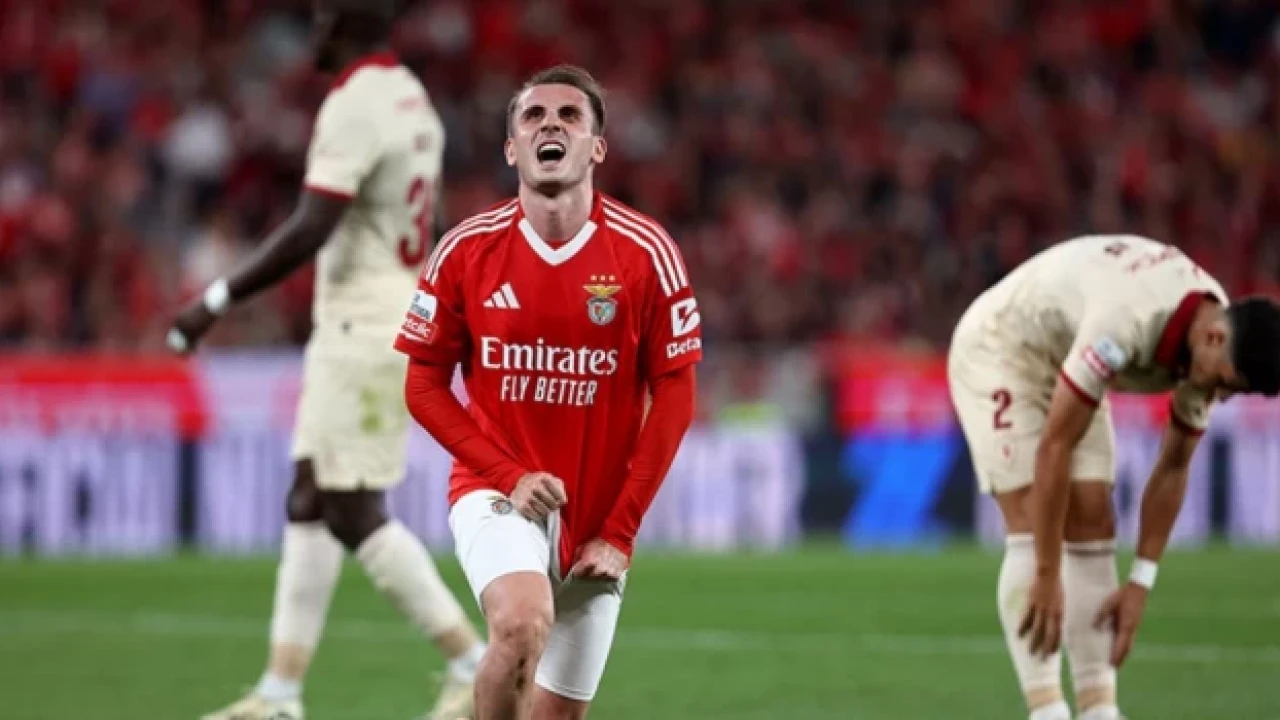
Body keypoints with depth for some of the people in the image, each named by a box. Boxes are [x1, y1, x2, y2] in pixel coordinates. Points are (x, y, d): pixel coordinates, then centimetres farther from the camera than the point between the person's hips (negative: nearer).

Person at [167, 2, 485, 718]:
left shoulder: (355, 107, -16)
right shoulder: (414, 102, 14)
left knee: (354, 513, -7)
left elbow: (310, 231, -23)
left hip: (364, 331, -10)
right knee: (309, 504, 10)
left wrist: (217, 301, -19)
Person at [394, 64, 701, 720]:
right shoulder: (466, 251, -4)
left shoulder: (646, 253, -6)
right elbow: (423, 384, 1)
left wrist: (619, 531, -8)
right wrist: (509, 475, -13)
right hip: (495, 494, -1)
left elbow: (673, 397, -3)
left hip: (597, 520, 1)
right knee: (522, 625, -32)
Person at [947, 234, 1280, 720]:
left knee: (1093, 524, -4)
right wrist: (1047, 576, -31)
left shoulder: (1216, 347, -15)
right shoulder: (1128, 321, -40)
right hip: (999, 350, -7)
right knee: (1032, 528, -18)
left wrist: (1140, 584, -8)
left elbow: (1173, 468, -3)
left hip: (1065, 364, 7)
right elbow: (1055, 446, -35)